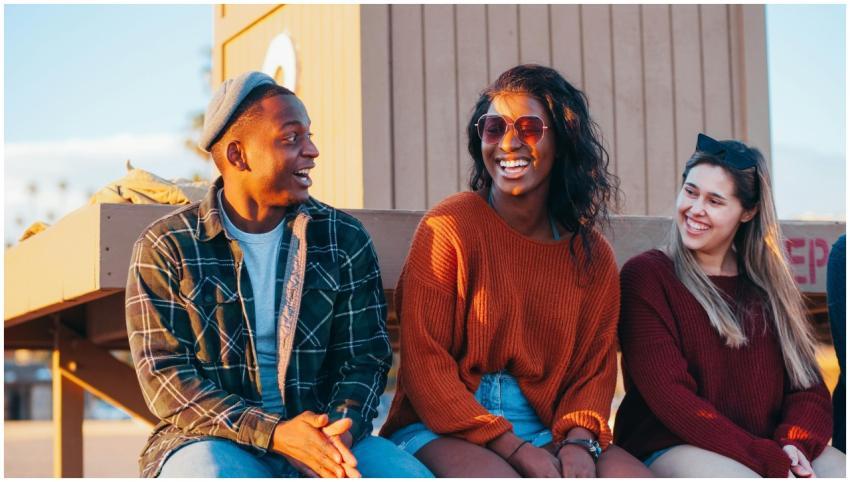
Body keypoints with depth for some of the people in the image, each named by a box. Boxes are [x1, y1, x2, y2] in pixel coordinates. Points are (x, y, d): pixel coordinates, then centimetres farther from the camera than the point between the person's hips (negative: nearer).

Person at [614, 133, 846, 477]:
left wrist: (794, 444, -15)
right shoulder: (645, 275, -1)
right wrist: (767, 459, -18)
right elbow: (666, 392, -11)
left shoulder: (771, 284, 16)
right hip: (673, 447, -5)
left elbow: (808, 385, 8)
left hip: (771, 446, 5)